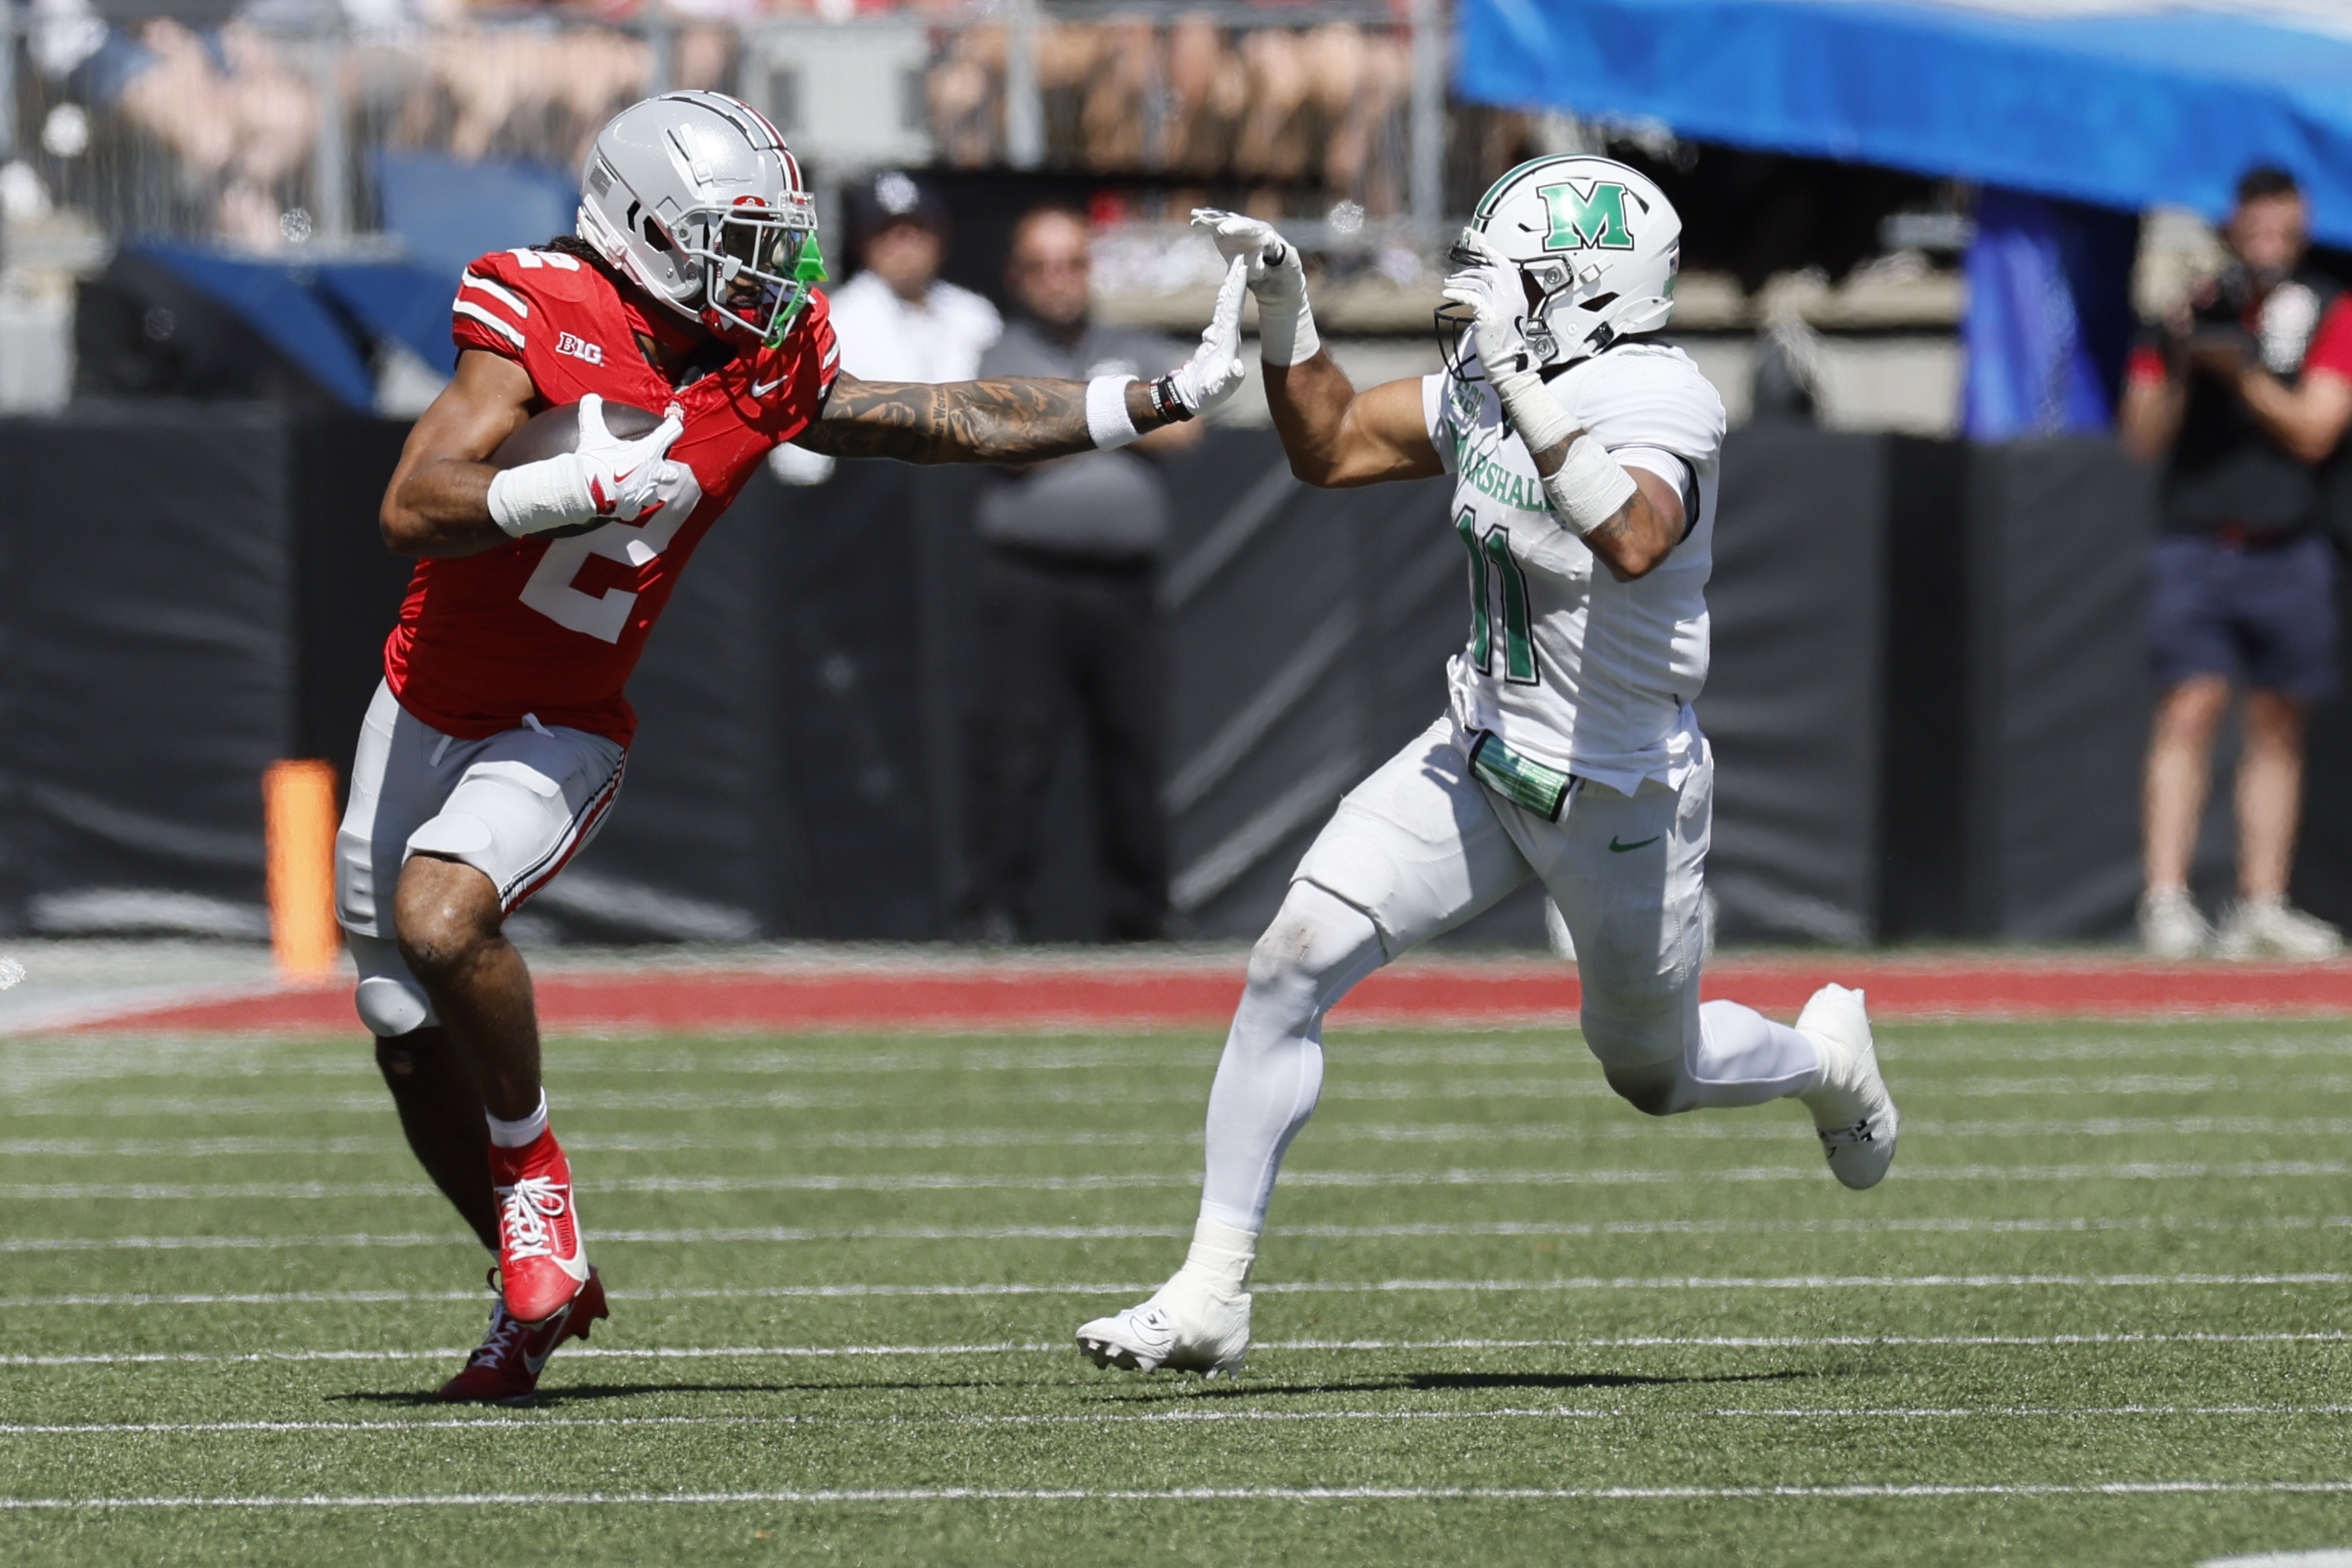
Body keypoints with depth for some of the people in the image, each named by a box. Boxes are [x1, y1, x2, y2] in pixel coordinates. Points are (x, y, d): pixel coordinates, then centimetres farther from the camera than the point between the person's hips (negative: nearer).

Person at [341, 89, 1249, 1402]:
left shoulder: (764, 374, -4)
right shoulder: (544, 321, -16)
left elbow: (956, 424, 5)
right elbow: (413, 511, -23)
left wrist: (1175, 395, 2)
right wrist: (575, 488, -36)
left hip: (557, 737, 0)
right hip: (427, 706, 0)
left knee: (442, 915, -30)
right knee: (413, 1042, 8)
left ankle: (532, 1176, -7)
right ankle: (539, 1287, 29)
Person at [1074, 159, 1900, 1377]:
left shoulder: (1653, 408, -26)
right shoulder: (1485, 386, -3)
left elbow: (1635, 544, -48)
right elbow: (1328, 448, 11)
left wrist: (1529, 397, -54)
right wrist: (1285, 314, -4)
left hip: (1619, 797, -6)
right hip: (1481, 758, 6)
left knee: (1654, 1074, 15)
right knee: (1292, 961, -11)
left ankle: (1825, 1058, 51)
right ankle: (1210, 1297, -7)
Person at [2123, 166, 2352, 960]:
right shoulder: (2193, 306, 7)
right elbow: (2144, 437, 2)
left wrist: (2240, 369, -17)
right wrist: (2178, 361, -13)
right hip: (2197, 546, -1)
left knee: (2278, 726, 6)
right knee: (2191, 707, -13)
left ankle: (2262, 905, 12)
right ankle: (2165, 899, -18)